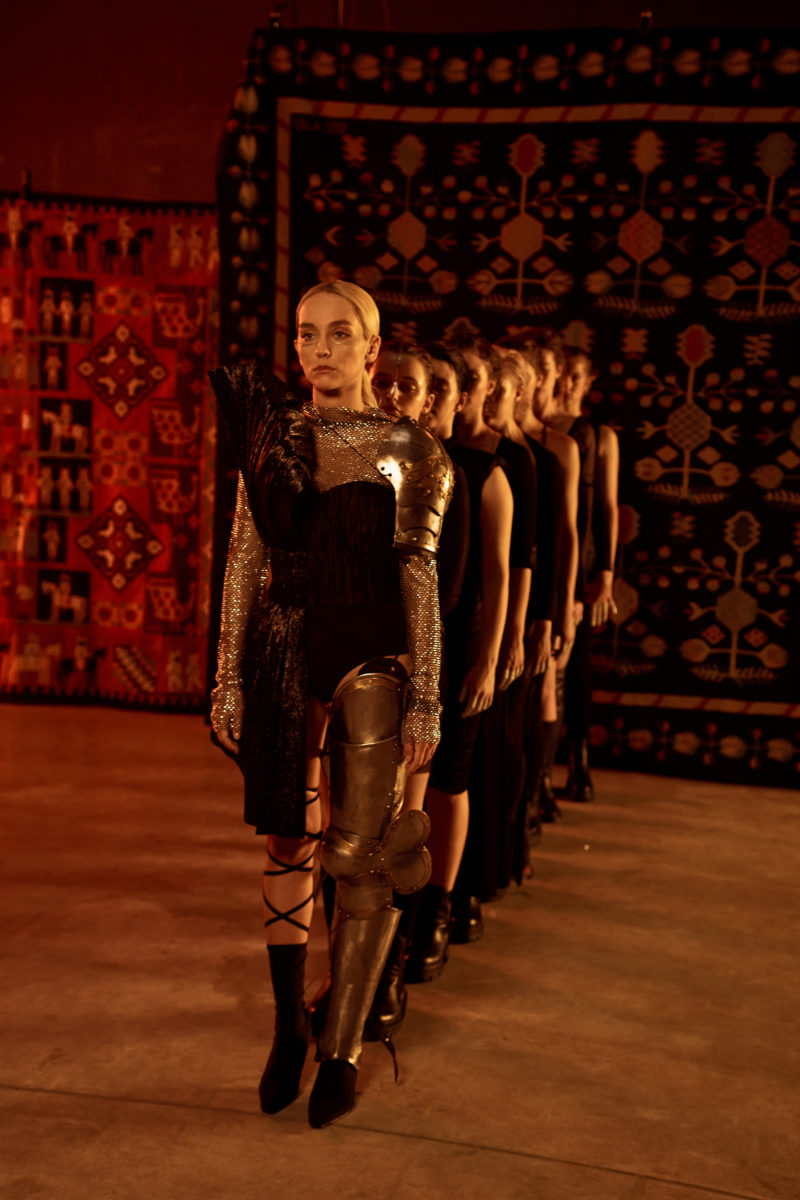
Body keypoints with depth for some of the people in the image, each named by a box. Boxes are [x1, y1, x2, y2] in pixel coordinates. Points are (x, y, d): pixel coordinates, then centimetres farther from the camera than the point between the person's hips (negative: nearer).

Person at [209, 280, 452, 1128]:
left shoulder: (408, 450, 0)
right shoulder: (271, 437, 8)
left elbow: (420, 576, -1)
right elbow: (246, 564, 8)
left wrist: (425, 700, -5)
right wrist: (229, 679, 5)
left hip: (373, 657, -2)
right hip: (285, 652, 3)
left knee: (359, 856, 1)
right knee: (287, 842, 9)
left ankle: (341, 1051, 16)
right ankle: (288, 1025, 28)